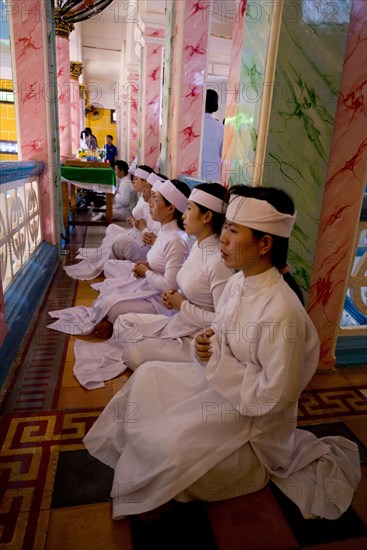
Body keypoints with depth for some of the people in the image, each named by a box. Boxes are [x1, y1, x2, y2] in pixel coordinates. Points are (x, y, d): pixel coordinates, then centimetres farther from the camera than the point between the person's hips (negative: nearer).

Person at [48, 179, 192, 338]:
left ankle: (113, 325, 15)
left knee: (109, 305, -15)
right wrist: (146, 265, -2)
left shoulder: (176, 240, -28)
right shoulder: (165, 230, 3)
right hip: (148, 286, 10)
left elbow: (170, 285, -30)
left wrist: (146, 273, -15)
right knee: (108, 289, 14)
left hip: (161, 299, -10)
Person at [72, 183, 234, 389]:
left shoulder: (219, 260, -26)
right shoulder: (198, 245, 3)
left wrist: (182, 305, -17)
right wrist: (177, 296, -3)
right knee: (123, 323, 5)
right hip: (178, 321, 9)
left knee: (135, 353, -14)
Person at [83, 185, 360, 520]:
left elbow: (274, 396, -26)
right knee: (148, 376, 4)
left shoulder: (281, 312, -32)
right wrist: (206, 344, -12)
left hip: (253, 414, -7)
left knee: (168, 444, -17)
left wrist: (218, 359, -22)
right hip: (217, 380, 8)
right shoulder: (237, 282, -6)